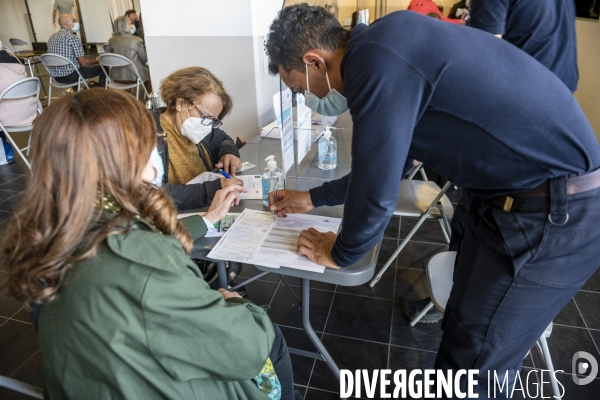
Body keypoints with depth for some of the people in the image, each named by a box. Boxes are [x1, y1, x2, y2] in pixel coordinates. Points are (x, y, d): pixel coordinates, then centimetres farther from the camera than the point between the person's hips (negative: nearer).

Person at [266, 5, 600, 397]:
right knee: (462, 332, 21)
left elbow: (376, 190, -20)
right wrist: (313, 198, 27)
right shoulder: (383, 50, 10)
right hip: (512, 194, 9)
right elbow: (382, 166, 20)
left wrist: (340, 253, 1)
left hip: (555, 210, -9)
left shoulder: (375, 59, -23)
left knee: (473, 366, 7)